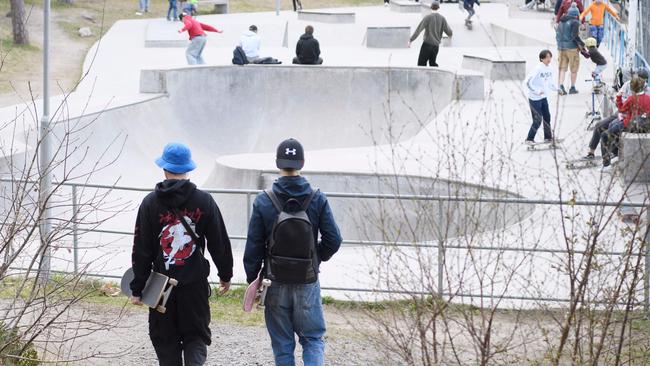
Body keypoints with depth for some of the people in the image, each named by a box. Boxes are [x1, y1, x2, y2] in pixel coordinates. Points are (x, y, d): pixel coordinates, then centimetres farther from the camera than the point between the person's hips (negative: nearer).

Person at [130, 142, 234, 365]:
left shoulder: (150, 203, -4)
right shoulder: (204, 201, -2)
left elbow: (141, 250, -3)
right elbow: (220, 243, 2)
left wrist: (137, 288, 2)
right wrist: (225, 275, 16)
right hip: (195, 285, 0)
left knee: (166, 340, 10)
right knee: (196, 337, 9)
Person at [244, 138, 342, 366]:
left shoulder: (263, 202, -8)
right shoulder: (317, 200, -7)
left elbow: (253, 246, -5)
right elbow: (333, 240, -4)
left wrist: (252, 280, 7)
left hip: (276, 284, 0)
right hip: (308, 282, 0)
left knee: (282, 345, 10)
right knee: (313, 339, 9)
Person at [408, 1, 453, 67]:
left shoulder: (427, 18, -8)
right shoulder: (442, 18, 3)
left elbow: (418, 30, -13)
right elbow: (449, 33, 5)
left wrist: (411, 40, -11)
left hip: (427, 44, -5)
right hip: (436, 45, 5)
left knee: (421, 64, -3)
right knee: (432, 63, 20)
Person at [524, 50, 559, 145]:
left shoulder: (550, 69, 3)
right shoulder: (538, 69, -21)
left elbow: (551, 83, 17)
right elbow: (527, 82, -24)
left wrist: (557, 89, 2)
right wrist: (537, 91, -22)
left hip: (543, 97, 7)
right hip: (535, 99, -7)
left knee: (547, 117, 12)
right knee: (537, 120, -5)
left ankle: (548, 137, 25)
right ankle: (529, 139, 6)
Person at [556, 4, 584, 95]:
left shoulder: (561, 22, 11)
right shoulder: (575, 22, -10)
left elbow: (557, 35, 12)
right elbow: (575, 35, -19)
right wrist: (581, 44, -8)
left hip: (561, 47, 5)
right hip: (572, 47, -5)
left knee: (562, 68, 7)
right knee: (574, 69, 8)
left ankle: (561, 86, -9)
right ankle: (572, 88, 13)